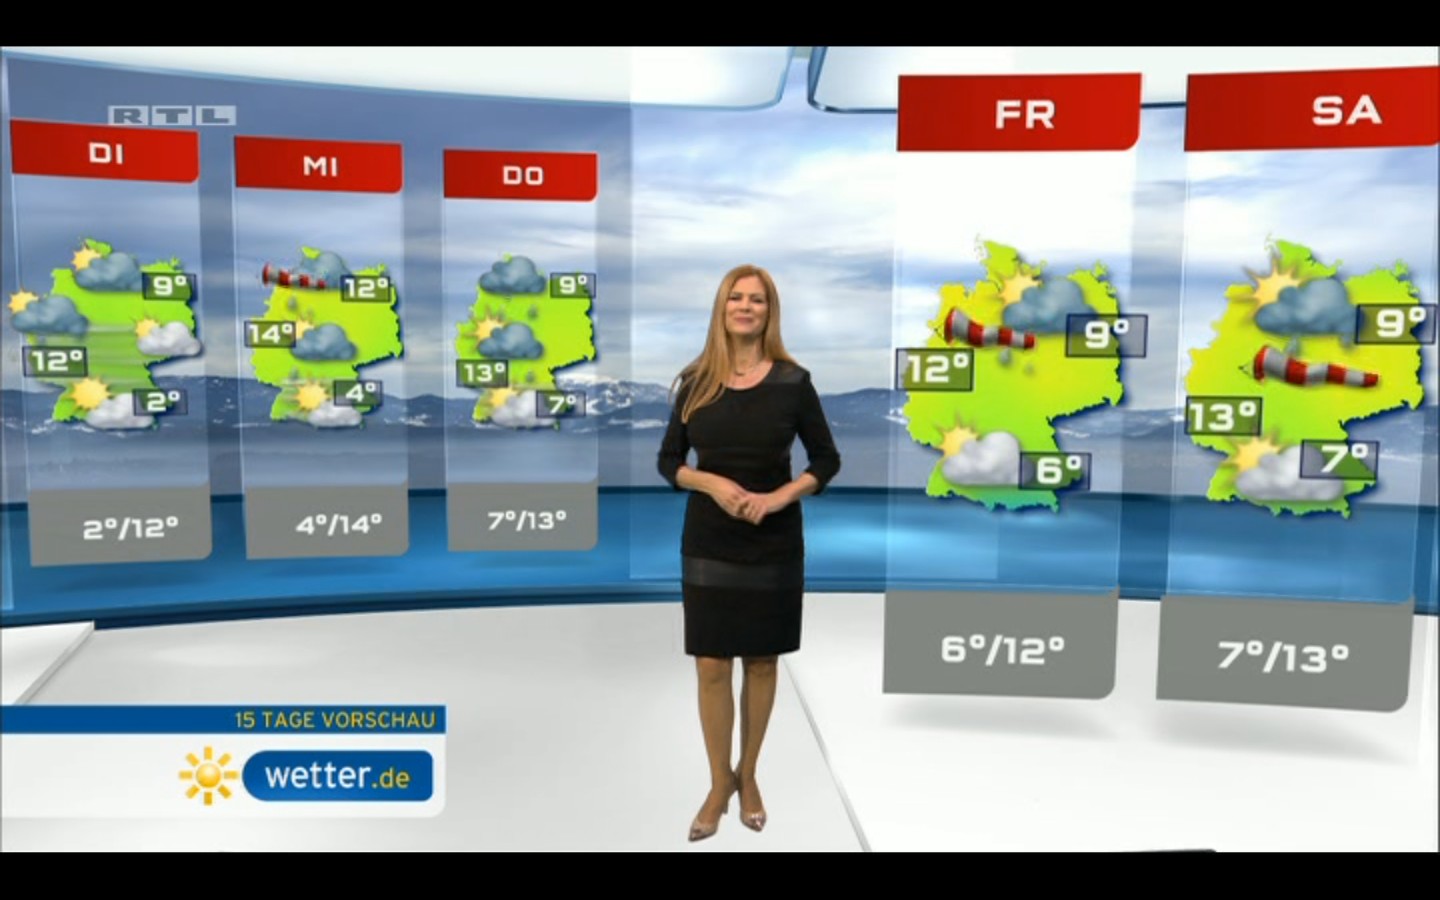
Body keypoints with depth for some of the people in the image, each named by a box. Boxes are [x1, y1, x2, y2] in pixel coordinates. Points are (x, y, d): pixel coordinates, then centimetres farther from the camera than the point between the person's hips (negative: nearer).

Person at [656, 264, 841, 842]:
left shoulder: (792, 381, -4)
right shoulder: (695, 381, -1)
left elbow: (827, 460, 2)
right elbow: (668, 461, 4)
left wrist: (778, 497, -14)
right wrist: (712, 483, -15)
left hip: (774, 545, 0)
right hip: (708, 544, 1)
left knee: (761, 663, 11)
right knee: (711, 667, 4)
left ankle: (748, 776, 30)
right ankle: (719, 785, 23)